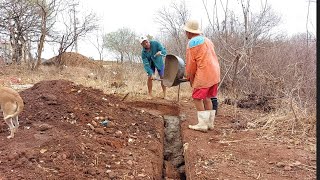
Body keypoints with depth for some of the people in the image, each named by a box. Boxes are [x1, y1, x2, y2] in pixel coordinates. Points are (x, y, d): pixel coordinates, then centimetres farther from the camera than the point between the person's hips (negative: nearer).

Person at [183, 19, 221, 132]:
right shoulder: (207, 40, 18)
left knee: (197, 98, -1)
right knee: (207, 97, 15)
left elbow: (190, 64, -7)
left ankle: (202, 124, -2)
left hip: (204, 75, -8)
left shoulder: (192, 43, -8)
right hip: (215, 73, 8)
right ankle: (210, 123, 18)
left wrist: (190, 78, 7)